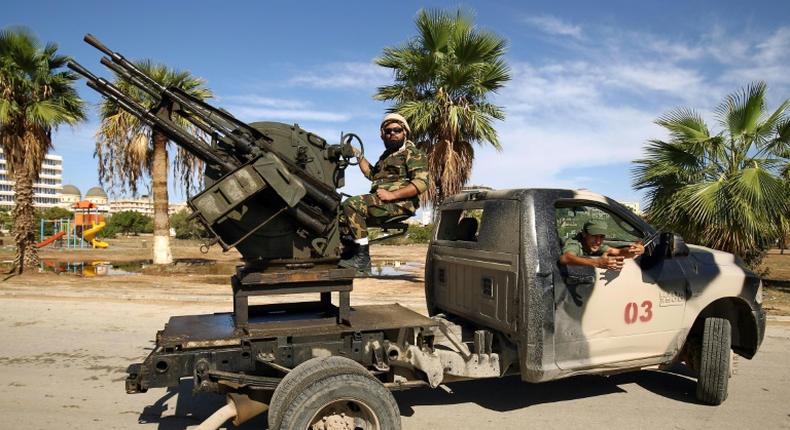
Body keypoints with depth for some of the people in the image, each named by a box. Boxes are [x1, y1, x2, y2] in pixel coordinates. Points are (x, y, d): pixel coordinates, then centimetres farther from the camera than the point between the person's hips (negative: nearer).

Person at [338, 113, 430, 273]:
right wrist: (359, 155, 27)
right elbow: (372, 174, 36)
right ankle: (348, 252, -2)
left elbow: (421, 183, -16)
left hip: (400, 202, -9)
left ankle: (363, 258, -25)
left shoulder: (412, 153, -2)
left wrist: (391, 195, -22)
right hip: (379, 200, 9)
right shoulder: (387, 154, 26)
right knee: (342, 209, 6)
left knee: (352, 204, -24)